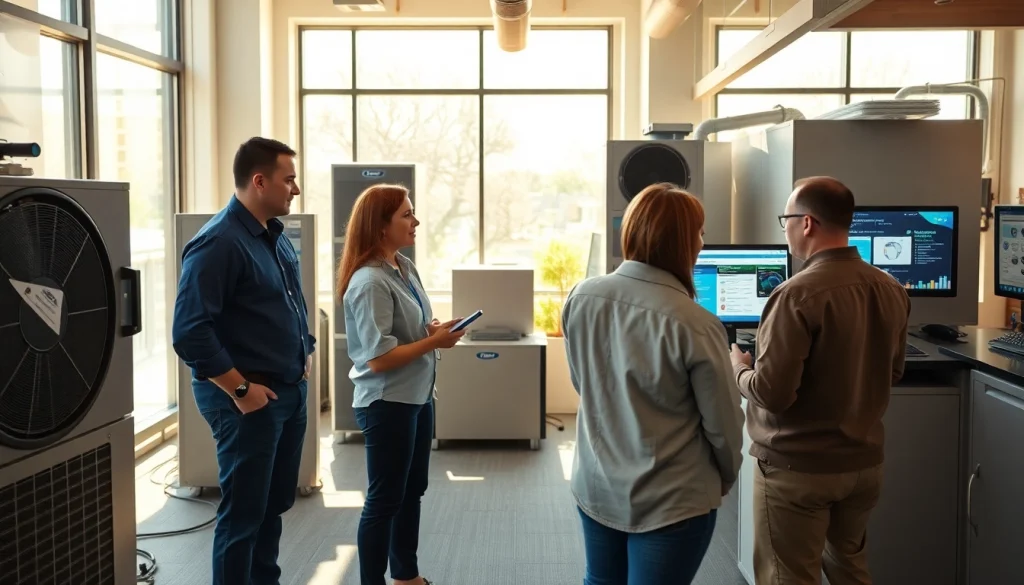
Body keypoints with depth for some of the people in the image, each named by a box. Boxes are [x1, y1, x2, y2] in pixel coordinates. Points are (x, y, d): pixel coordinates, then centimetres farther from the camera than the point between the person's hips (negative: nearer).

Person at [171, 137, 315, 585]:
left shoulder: (274, 235, 10)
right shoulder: (218, 242, -18)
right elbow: (189, 333, -24)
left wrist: (305, 352, 11)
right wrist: (240, 389, -20)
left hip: (291, 391, 9)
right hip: (250, 399, -9)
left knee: (275, 504, 19)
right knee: (244, 512, 3)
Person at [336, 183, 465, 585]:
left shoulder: (405, 268, 6)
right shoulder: (370, 282, -22)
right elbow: (378, 358, -25)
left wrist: (434, 330, -4)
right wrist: (434, 342, -18)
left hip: (417, 396, 9)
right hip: (387, 403, -9)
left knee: (412, 491, 20)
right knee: (385, 500, 4)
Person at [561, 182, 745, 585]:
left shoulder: (581, 298, -8)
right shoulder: (695, 325, -23)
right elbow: (723, 424, -12)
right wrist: (725, 478, 8)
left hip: (595, 487, 5)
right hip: (670, 500, -5)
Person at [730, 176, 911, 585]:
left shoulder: (797, 295, -23)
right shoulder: (891, 290, 0)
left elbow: (772, 393, -23)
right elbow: (892, 374, 13)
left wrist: (740, 369, -4)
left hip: (798, 467, -7)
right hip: (865, 461, 7)